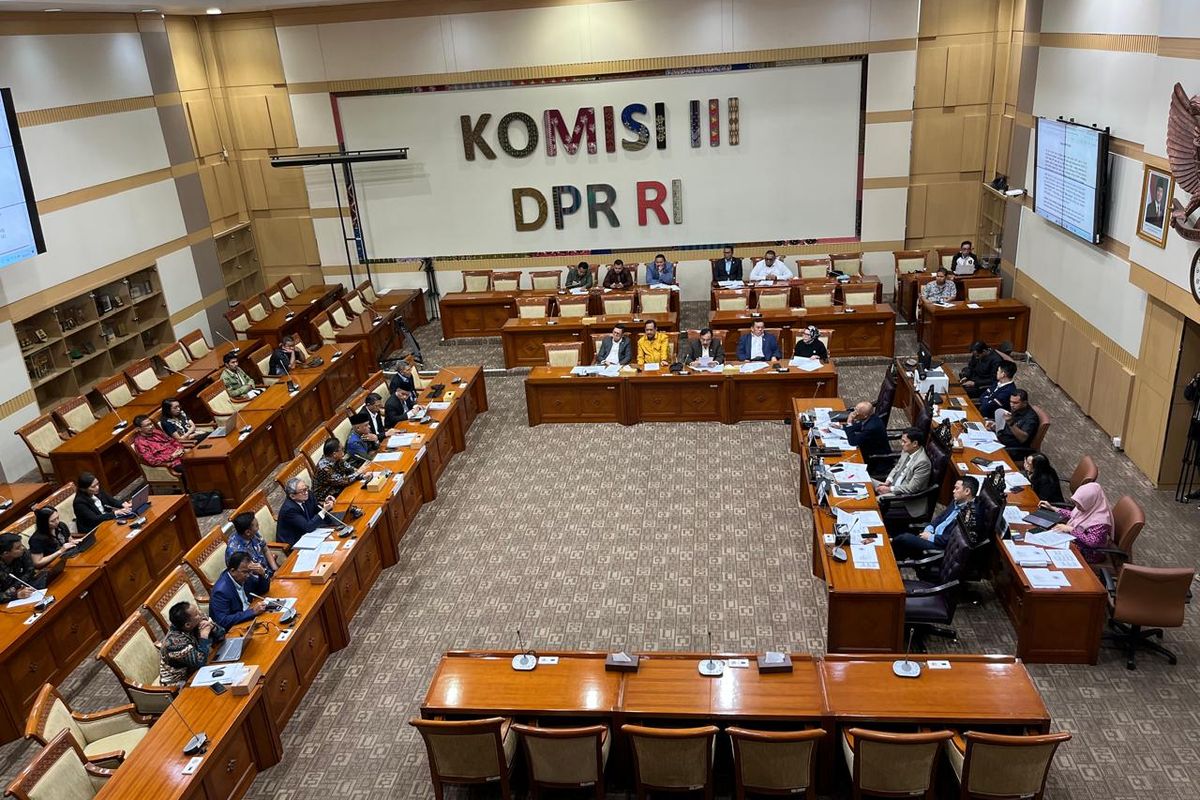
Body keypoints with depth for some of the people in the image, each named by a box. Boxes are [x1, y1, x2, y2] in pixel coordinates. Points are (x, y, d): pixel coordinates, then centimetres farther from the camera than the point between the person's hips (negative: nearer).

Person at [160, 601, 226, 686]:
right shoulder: (175, 641, -28)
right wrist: (204, 635, -28)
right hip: (182, 683, -7)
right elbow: (200, 662, -30)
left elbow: (221, 636, 2)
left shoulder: (198, 623, -10)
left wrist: (212, 627, -19)